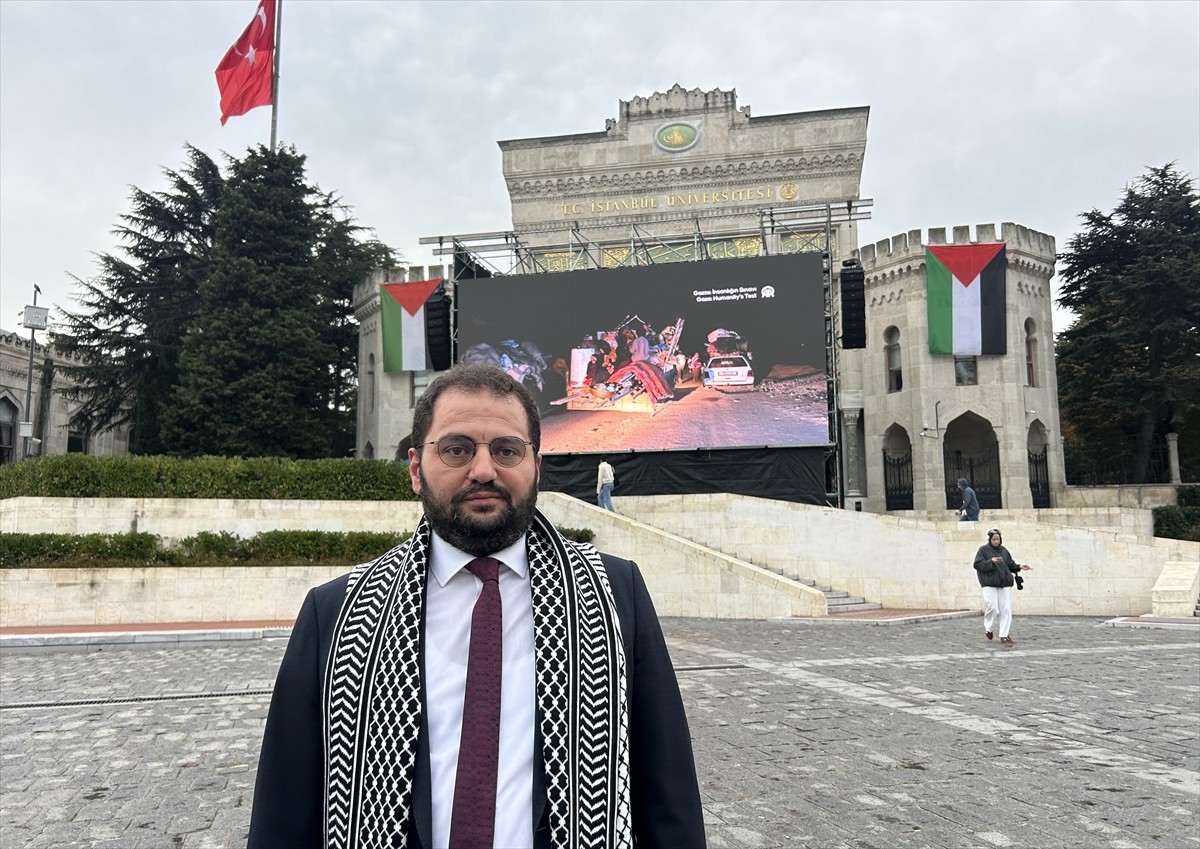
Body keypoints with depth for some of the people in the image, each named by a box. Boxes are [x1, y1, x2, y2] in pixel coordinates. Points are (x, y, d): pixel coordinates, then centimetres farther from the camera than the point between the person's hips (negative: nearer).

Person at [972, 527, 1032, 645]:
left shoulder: (1003, 550, 15)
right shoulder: (983, 549, 1)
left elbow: (1010, 565, 18)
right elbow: (977, 564, -8)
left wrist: (1019, 567, -1)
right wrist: (991, 562, -21)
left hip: (1005, 583, 4)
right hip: (989, 584, -4)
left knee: (1006, 609, -3)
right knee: (992, 608, -11)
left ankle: (1004, 635, 4)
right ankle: (988, 628, 17)